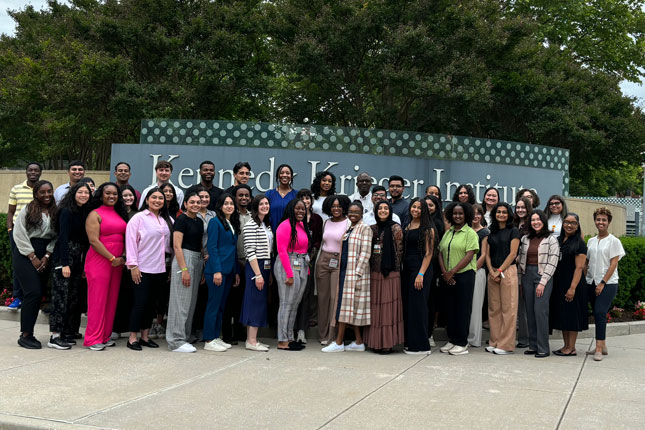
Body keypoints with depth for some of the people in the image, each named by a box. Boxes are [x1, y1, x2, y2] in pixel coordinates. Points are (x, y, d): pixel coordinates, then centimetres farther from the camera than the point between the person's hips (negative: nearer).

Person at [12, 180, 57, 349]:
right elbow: (19, 234, -6)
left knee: (38, 294, 3)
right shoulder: (28, 210, -2)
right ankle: (25, 335, -6)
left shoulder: (56, 212, 6)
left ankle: (29, 333, 12)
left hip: (45, 256, 4)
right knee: (33, 293, -13)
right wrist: (33, 258, -9)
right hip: (25, 254, -4)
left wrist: (47, 256, -8)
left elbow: (56, 236, 3)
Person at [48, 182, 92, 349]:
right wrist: (65, 264, -20)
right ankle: (55, 336, -4)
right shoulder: (67, 212, -8)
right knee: (61, 296, -7)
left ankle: (67, 333, 14)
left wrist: (85, 264, 10)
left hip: (79, 259, 8)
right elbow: (63, 238, -14)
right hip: (64, 256, -8)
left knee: (75, 297, 8)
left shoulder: (84, 213, 14)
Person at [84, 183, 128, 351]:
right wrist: (112, 258, -13)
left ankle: (105, 336, 16)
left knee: (112, 299, 8)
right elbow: (94, 241, -12)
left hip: (117, 262, 7)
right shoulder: (95, 214, -4)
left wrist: (123, 257, 4)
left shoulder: (119, 214, 15)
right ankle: (94, 339, 1)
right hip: (99, 260, -7)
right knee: (98, 299, -5)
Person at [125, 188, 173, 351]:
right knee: (140, 303, -3)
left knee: (151, 303, 10)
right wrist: (133, 265, -13)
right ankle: (132, 338, 5)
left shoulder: (167, 220, 11)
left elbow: (170, 242, 15)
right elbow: (130, 241, -8)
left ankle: (145, 336, 19)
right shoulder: (139, 218, -5)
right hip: (142, 269, -5)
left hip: (159, 269, 5)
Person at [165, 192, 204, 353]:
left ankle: (184, 337, 18)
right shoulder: (181, 220, -8)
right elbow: (177, 246, -13)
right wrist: (184, 269, -19)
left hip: (197, 261, 8)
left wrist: (202, 268, 15)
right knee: (181, 301, -6)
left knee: (191, 302, 10)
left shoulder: (199, 222, 15)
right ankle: (177, 341, -1)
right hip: (184, 259, -8)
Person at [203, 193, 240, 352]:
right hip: (217, 269, -8)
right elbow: (212, 247, -13)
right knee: (214, 304, -4)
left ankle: (216, 337, 18)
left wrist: (236, 272, 15)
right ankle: (209, 341, 1)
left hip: (228, 271, 8)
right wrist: (217, 270, -19)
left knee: (221, 305, 11)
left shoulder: (233, 225, 17)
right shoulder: (215, 222, -6)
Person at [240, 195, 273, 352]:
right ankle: (251, 341, -2)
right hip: (254, 267, -9)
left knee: (260, 302, 10)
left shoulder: (267, 225, 16)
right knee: (256, 301, -7)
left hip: (265, 267, 9)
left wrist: (268, 272, 12)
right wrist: (258, 274, -20)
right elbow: (250, 252, -17)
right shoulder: (251, 225, -12)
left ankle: (252, 339, 16)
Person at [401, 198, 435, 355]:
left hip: (421, 269, -7)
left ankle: (421, 346, 1)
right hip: (407, 269, 7)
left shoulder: (427, 229, -6)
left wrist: (421, 274, -19)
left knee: (418, 306, -6)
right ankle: (410, 343, 17)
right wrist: (401, 268, 7)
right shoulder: (407, 227, 14)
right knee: (407, 305, 9)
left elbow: (429, 253, -11)